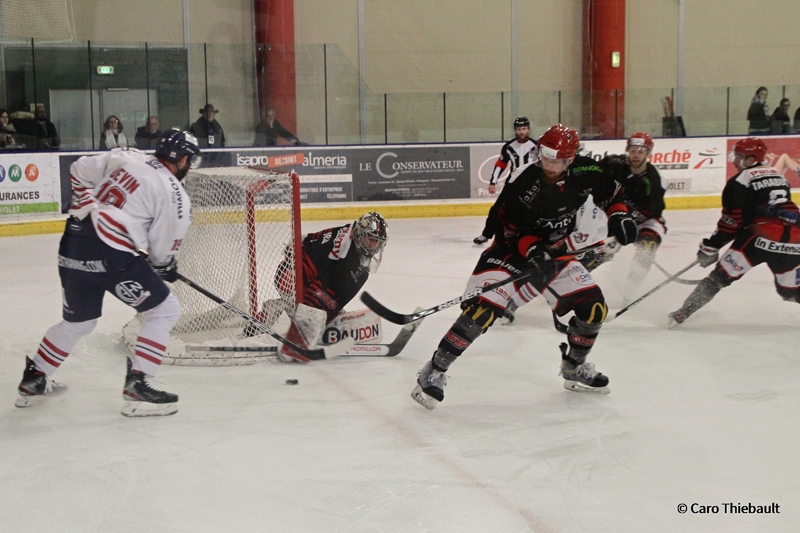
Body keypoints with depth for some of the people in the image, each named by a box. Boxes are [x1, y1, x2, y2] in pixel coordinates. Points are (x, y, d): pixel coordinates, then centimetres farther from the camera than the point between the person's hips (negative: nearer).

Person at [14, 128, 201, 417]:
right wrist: (166, 267, 22)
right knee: (165, 309, 5)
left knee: (78, 321, 27)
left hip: (71, 246, 8)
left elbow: (79, 170, 20)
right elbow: (163, 249, 1)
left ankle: (33, 380, 39)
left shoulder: (125, 157, 12)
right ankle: (137, 386, -2)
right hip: (109, 254, -8)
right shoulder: (174, 195, -4)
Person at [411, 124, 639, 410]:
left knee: (594, 307, -3)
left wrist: (619, 215, -9)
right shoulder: (521, 186, -25)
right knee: (482, 309, -22)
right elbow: (511, 232, -19)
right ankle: (435, 370, -11)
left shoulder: (585, 172, -11)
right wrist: (535, 251, -35)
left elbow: (609, 192, 9)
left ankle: (574, 368, 22)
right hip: (512, 249, -5)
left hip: (554, 250, 5)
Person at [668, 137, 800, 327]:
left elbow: (732, 220, 0)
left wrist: (710, 246, 8)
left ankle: (682, 314, 1)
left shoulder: (740, 180, 5)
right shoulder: (778, 175, 24)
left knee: (722, 275, 3)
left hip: (763, 236, -5)